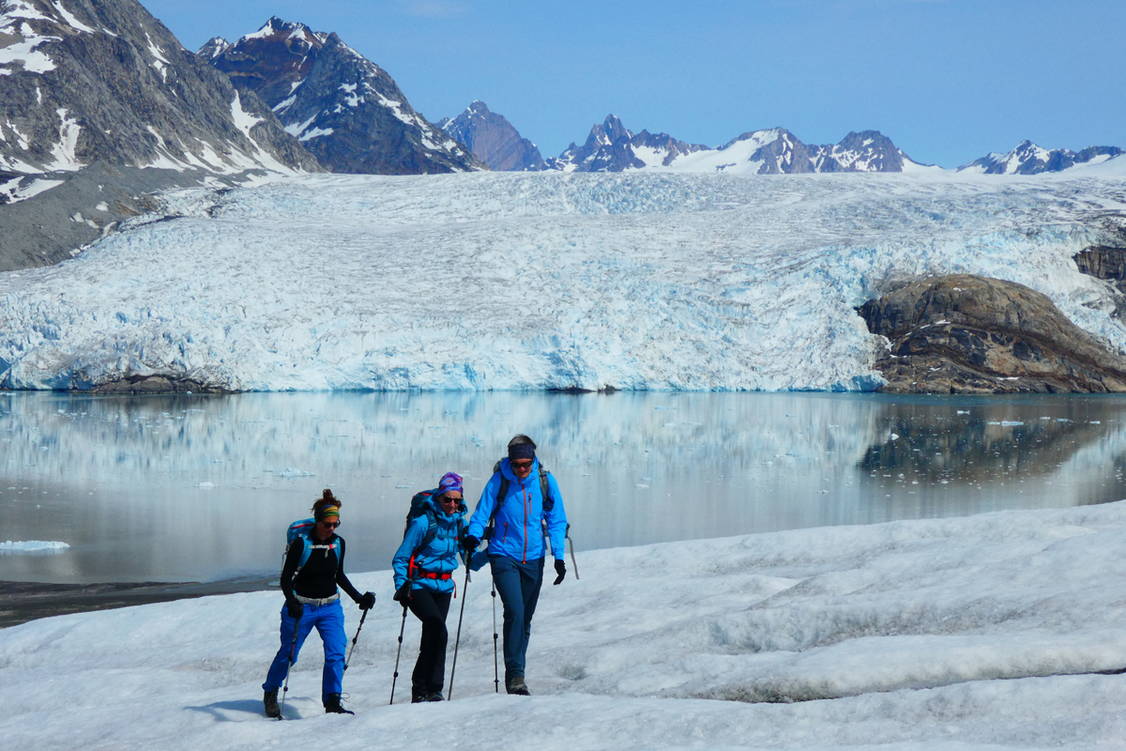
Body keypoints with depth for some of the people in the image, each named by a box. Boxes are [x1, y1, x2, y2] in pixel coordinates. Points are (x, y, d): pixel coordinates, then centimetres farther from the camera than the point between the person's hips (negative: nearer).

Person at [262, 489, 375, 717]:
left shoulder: (338, 543, 0)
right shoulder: (301, 542, -15)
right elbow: (286, 578, -13)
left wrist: (359, 597, 10)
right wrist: (291, 603, -29)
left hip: (330, 607, 4)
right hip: (301, 607, -4)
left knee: (336, 653, -13)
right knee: (288, 654, 9)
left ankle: (332, 702, -10)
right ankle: (270, 693, 33)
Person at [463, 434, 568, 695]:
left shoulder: (545, 481, -2)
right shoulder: (499, 481, -8)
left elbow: (556, 520, 4)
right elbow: (482, 513, -3)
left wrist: (558, 556, -3)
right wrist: (473, 536, -23)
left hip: (533, 559, 3)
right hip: (504, 556, -3)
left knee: (525, 619, 10)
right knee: (515, 611, -19)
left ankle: (515, 677, 21)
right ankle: (515, 676, -15)